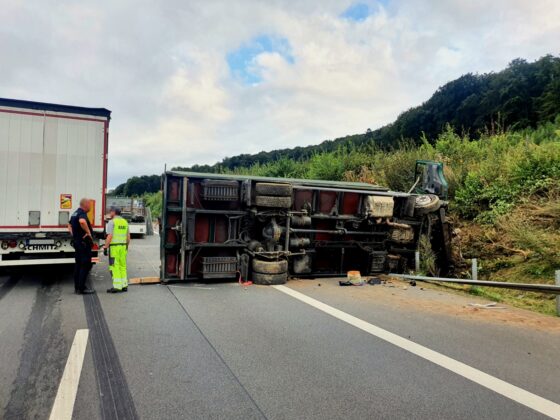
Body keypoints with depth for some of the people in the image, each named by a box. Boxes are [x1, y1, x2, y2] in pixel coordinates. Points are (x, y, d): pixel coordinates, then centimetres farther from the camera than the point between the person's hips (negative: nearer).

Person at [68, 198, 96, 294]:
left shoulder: (75, 213, 15)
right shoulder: (82, 213, -17)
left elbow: (70, 225, 32)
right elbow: (82, 221, -41)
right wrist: (88, 232, -28)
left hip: (77, 242, 10)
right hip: (84, 243, -10)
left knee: (78, 265, 14)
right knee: (86, 265, -6)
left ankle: (77, 287, 20)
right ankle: (82, 288, -4)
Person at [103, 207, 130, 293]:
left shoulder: (112, 222, -7)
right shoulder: (125, 222, 13)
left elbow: (109, 236, -15)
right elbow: (128, 236, 13)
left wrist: (105, 247, -12)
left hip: (114, 247, -7)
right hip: (123, 246, 7)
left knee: (115, 266, -5)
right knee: (123, 266, 11)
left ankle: (117, 287, -7)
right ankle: (124, 285, 13)